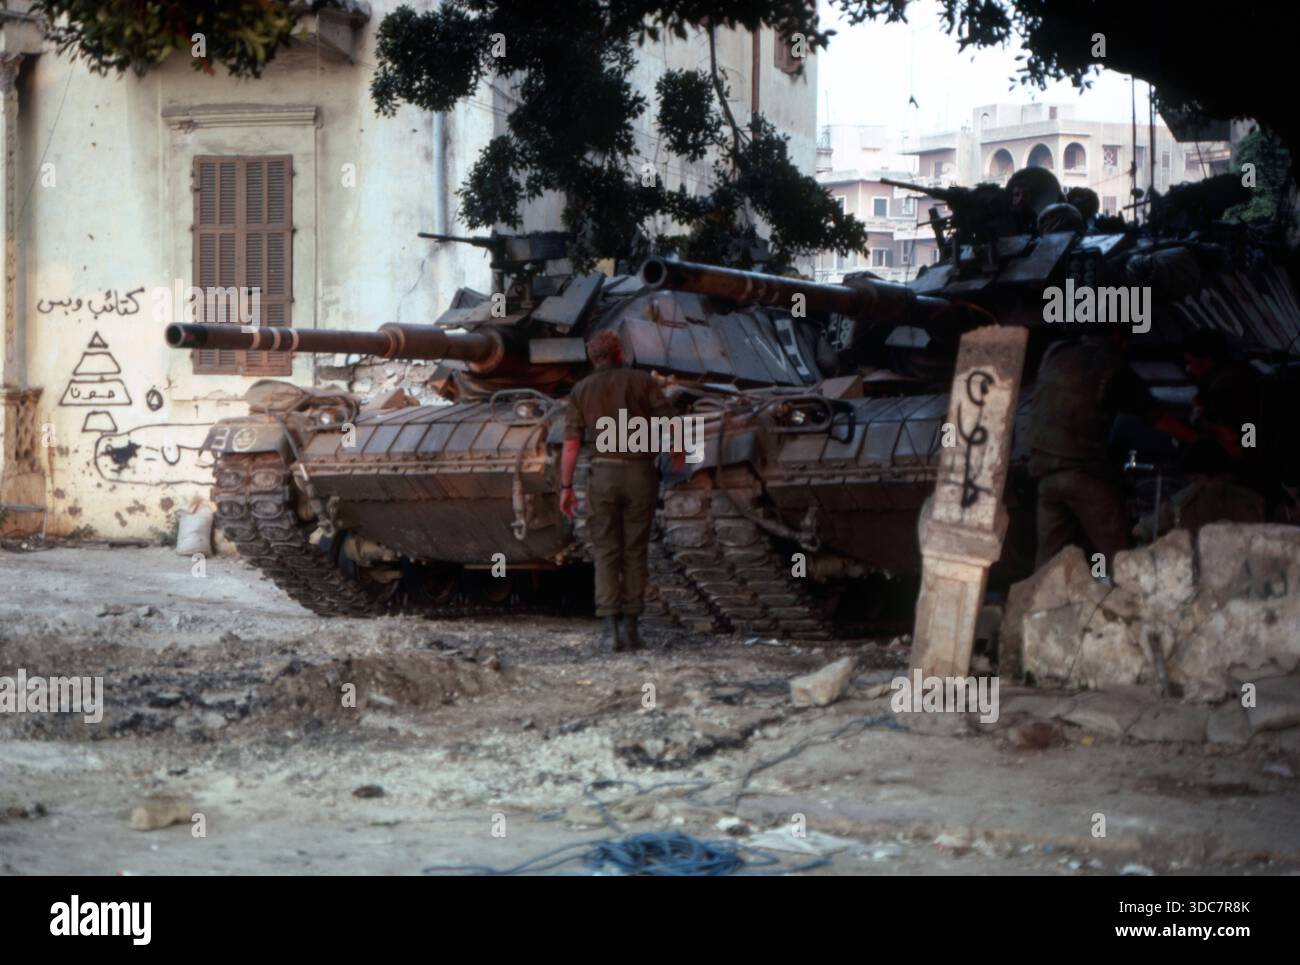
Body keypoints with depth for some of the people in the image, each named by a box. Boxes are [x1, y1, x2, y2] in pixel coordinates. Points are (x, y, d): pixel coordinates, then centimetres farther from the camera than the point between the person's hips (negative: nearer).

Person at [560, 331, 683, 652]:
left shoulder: (581, 390, 6)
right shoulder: (642, 381, 4)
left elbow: (571, 444, -1)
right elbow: (671, 423, 0)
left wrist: (566, 487, 5)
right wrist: (678, 452, 19)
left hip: (603, 474, 0)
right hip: (641, 475, 0)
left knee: (606, 554, 4)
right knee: (635, 553, 9)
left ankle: (609, 627, -7)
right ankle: (630, 626, 6)